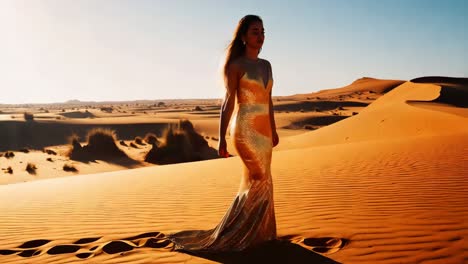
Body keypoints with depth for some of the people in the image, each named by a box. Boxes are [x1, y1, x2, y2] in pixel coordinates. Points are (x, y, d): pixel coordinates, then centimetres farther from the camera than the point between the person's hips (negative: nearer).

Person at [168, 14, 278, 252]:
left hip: (263, 129, 7)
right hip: (246, 129, -7)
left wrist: (273, 130, 21)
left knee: (255, 181, 11)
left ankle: (257, 231, 23)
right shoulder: (235, 65, -6)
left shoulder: (266, 65, 14)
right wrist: (221, 138, -17)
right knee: (261, 180, -5)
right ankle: (236, 233, 8)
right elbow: (228, 101, -12)